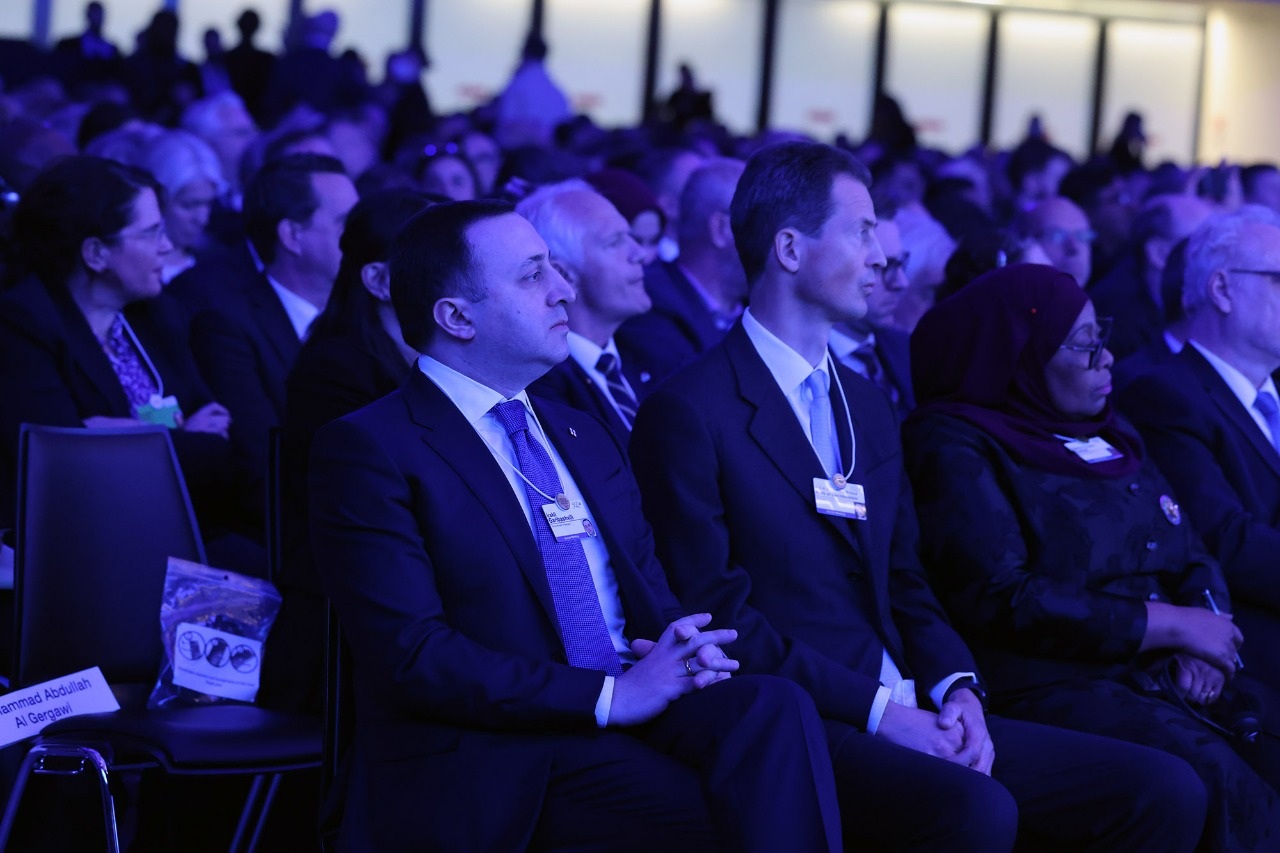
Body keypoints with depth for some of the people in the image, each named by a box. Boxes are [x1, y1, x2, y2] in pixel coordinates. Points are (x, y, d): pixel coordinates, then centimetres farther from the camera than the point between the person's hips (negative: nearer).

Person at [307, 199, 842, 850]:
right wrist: (609, 695, -17)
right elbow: (412, 656, -12)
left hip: (636, 719, 7)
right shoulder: (367, 450, -3)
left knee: (775, 708, -26)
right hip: (493, 763, -7)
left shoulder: (585, 438, 23)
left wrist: (686, 647, -2)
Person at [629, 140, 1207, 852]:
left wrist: (958, 689, -1)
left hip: (912, 716, 8)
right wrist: (876, 709, -17)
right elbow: (720, 613, -11)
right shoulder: (689, 413, -5)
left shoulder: (869, 406, 21)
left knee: (1167, 792, -9)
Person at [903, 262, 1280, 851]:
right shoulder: (956, 447, -2)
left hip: (1169, 675, 7)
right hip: (1055, 687, -7)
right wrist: (1173, 626, -10)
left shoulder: (1113, 437, 22)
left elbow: (1193, 560, 22)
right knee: (1216, 780, -33)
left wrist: (1205, 641, -3)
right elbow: (1003, 599, -13)